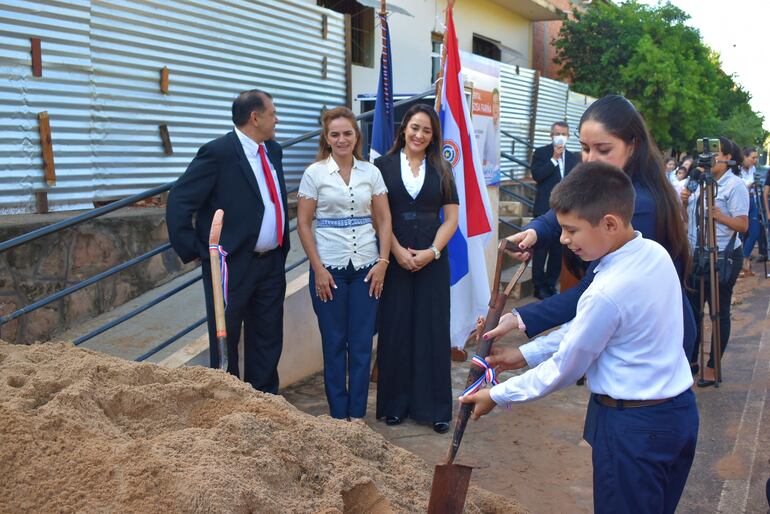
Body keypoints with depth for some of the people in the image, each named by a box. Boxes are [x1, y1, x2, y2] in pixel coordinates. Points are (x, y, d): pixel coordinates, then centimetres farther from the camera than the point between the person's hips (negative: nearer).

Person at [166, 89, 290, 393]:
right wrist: (195, 251, -14)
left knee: (268, 341, 14)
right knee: (225, 343, 5)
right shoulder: (218, 152, -13)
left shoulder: (273, 150, 11)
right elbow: (178, 203, -15)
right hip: (232, 265, -7)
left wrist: (283, 249, 15)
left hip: (272, 264, 7)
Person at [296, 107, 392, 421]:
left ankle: (357, 413, 18)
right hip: (329, 268, -2)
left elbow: (384, 220, 7)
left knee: (361, 343, 6)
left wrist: (383, 262, -3)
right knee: (334, 343, 6)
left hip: (366, 267, 2)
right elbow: (303, 223, -2)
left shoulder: (371, 172, 5)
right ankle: (339, 414, 19)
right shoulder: (315, 173, -2)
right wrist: (318, 269, -8)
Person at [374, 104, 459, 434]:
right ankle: (395, 404, 15)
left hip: (433, 261, 2)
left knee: (433, 330, 3)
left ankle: (434, 407, 12)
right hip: (394, 260, -1)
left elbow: (451, 218, 5)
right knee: (395, 330, 3)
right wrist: (398, 252, -11)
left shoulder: (441, 171, 9)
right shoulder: (384, 166, 2)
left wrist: (432, 252, -9)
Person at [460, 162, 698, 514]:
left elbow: (564, 370, -13)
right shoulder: (656, 253, -2)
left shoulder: (606, 293, -26)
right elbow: (587, 327, 6)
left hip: (634, 425, -8)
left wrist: (496, 396, -2)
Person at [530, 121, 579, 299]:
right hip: (545, 209, -4)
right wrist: (554, 159, -14)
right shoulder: (541, 153, 0)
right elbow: (537, 176, -13)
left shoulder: (574, 158, 13)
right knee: (541, 249, -1)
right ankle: (539, 286, 7)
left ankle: (551, 284, 17)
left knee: (558, 249, 8)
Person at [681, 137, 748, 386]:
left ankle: (712, 367, 11)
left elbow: (743, 225, -16)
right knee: (692, 308, 13)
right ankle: (691, 358, 27)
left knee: (720, 312, 2)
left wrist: (720, 216, -32)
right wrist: (685, 203, -4)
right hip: (696, 254, 7)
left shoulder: (734, 185, -10)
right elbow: (688, 219, 15)